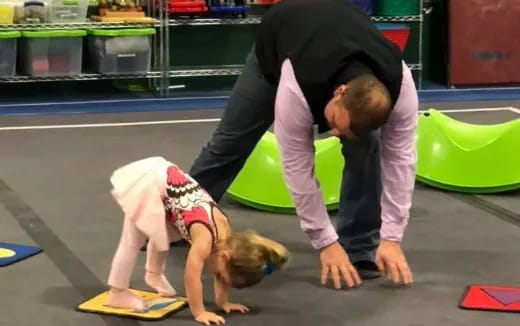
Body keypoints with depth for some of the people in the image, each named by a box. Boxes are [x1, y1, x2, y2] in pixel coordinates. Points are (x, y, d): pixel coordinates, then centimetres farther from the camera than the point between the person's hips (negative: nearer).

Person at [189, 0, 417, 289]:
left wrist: (391, 238, -32)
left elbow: (399, 157, -31)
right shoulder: (296, 89, -46)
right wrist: (326, 242, -32)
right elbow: (297, 167, -36)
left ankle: (360, 246, -5)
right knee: (232, 139, 8)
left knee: (366, 146, -19)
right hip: (277, 42, -2)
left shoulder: (400, 85, -40)